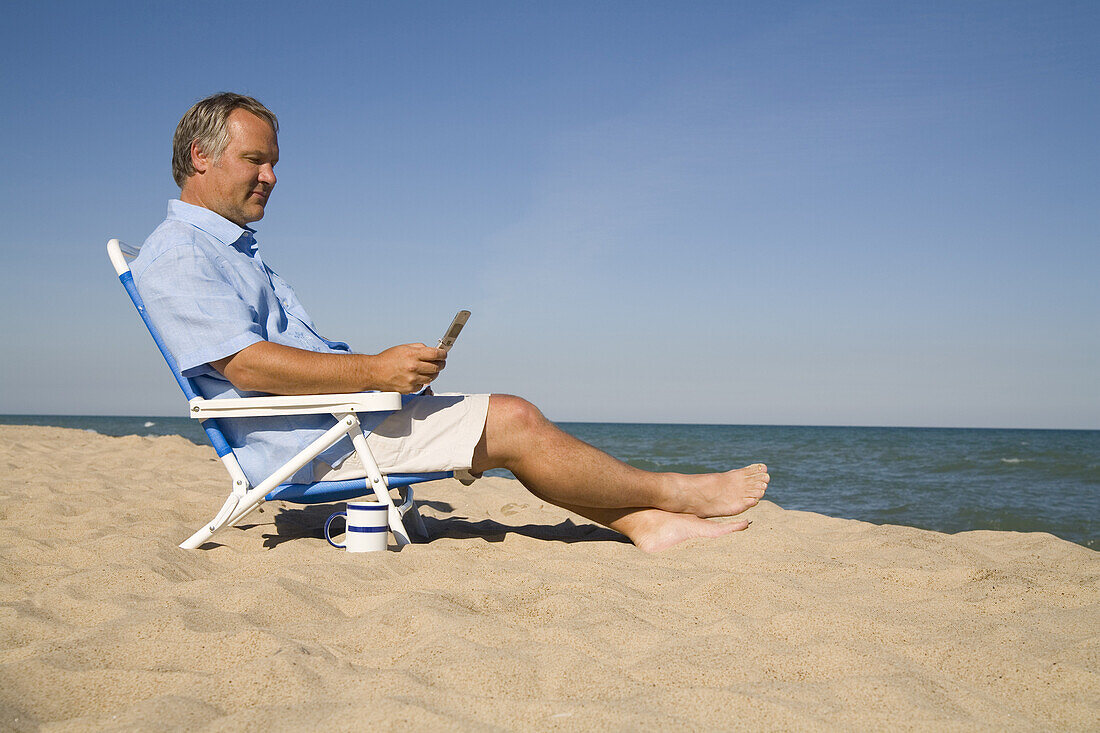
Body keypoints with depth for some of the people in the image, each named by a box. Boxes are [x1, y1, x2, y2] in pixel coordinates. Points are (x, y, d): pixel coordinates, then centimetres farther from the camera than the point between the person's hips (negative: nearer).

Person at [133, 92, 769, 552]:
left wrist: (392, 370, 7)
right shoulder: (175, 256, -9)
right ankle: (671, 492, -1)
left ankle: (644, 521, -2)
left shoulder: (236, 249, 24)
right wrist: (374, 372, -21)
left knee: (511, 422, 0)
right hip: (306, 446, -10)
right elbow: (246, 366, -21)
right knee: (512, 420, -14)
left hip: (345, 417, 10)